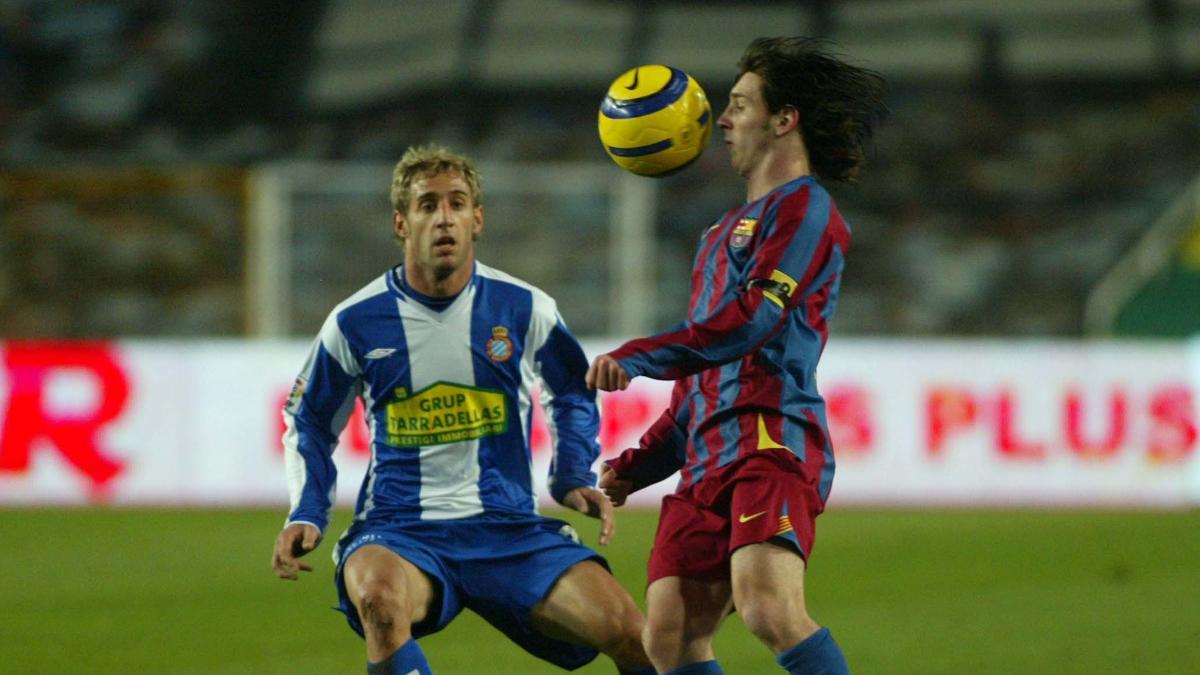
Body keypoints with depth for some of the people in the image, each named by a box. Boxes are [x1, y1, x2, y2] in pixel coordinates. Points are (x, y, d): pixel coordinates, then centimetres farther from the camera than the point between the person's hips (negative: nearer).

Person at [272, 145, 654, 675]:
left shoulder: (523, 308, 1)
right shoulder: (356, 322, -1)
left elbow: (571, 395, 21)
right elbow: (309, 425, 15)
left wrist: (574, 479, 6)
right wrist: (306, 514, 1)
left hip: (508, 531, 2)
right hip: (399, 531, -2)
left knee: (629, 632, -19)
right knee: (379, 595, -39)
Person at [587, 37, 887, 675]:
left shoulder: (805, 212, 1)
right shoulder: (728, 229, 30)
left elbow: (749, 322, -13)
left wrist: (636, 357, -5)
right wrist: (638, 465, 28)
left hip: (770, 441, -9)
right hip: (709, 456, 9)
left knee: (768, 608, -29)